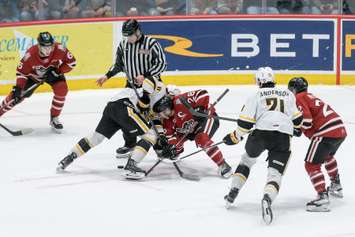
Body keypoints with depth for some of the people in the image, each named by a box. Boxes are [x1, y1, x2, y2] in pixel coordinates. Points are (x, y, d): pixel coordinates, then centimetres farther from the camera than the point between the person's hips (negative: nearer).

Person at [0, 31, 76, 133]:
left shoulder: (60, 50, -34)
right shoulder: (30, 55, -36)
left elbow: (71, 63, -19)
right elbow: (21, 72, -24)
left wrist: (57, 71, -28)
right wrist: (18, 87, -33)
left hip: (53, 74, 1)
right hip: (33, 75, -1)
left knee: (61, 90, -25)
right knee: (17, 95, -3)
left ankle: (54, 119, -5)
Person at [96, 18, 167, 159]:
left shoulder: (151, 44, -17)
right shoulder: (123, 45, 0)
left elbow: (161, 64, -15)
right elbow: (119, 64, 14)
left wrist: (145, 76, -23)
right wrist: (107, 76, 2)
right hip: (132, 85, 5)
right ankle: (129, 143, 22)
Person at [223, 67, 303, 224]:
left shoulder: (256, 96, 13)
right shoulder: (288, 94, 21)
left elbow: (245, 123, 4)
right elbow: (297, 118, 25)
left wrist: (234, 138, 17)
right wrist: (298, 128, 47)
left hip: (261, 132, 0)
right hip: (284, 136, 0)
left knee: (247, 159, 27)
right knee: (275, 172, -2)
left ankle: (233, 193, 23)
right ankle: (267, 198, -32)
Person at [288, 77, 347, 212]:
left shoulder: (299, 98, -2)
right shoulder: (310, 97, 26)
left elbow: (306, 120, -14)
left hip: (327, 133, -9)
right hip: (341, 130, 9)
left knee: (311, 164, -6)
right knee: (328, 156, 37)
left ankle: (323, 198, -17)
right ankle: (336, 187, 47)